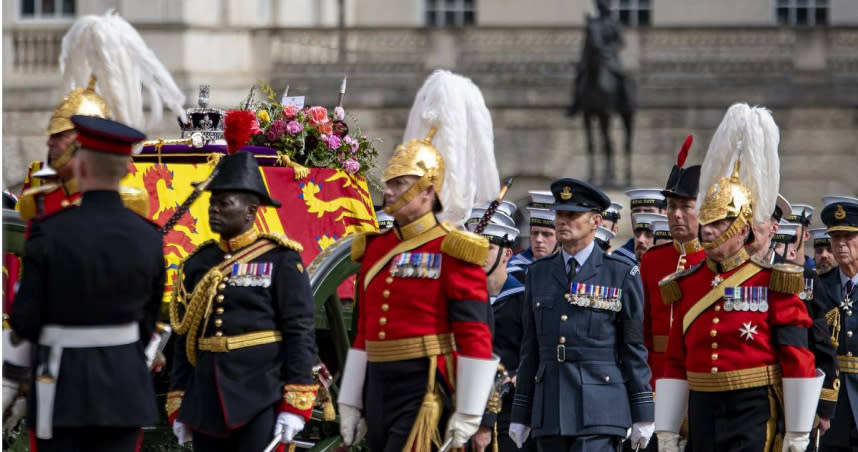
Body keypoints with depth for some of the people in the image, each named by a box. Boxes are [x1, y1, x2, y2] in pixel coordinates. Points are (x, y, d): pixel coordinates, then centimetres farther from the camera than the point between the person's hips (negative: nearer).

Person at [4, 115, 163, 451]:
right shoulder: (148, 238, -2)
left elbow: (25, 320, -10)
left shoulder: (50, 233, -13)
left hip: (62, 384, -3)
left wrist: (7, 385, 1)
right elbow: (148, 321, 8)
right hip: (125, 382, 3)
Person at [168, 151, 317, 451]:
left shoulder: (280, 260, -2)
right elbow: (184, 338, 15)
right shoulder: (198, 265, 12)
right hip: (206, 401, 6)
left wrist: (295, 404, -13)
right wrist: (178, 408, 12)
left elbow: (300, 332, -6)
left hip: (262, 400, -6)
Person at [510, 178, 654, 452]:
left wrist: (642, 416, -2)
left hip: (599, 413, -5)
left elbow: (634, 349, 1)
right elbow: (530, 349, 15)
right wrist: (520, 414, 12)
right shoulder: (538, 274, 13)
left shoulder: (622, 275, 2)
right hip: (549, 410, 5)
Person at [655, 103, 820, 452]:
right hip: (703, 412, 6)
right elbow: (676, 363, 13)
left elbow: (798, 359, -6)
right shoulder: (687, 285, 10)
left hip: (754, 414, -6)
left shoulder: (771, 282, -5)